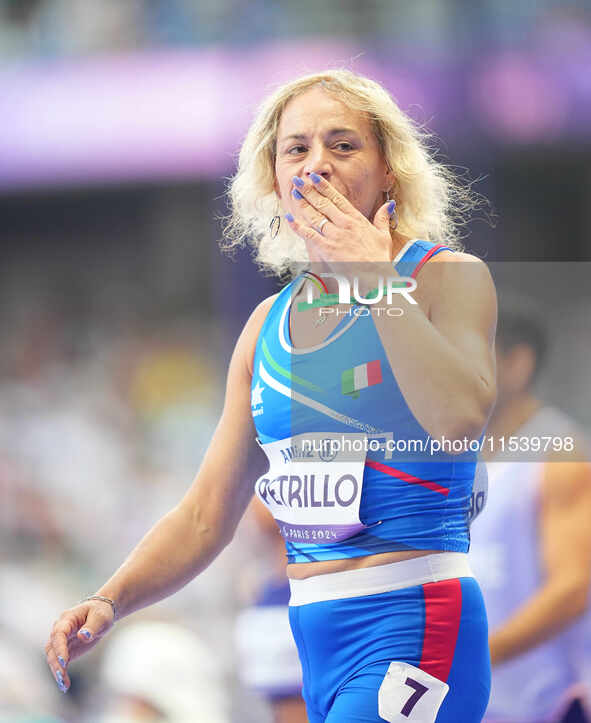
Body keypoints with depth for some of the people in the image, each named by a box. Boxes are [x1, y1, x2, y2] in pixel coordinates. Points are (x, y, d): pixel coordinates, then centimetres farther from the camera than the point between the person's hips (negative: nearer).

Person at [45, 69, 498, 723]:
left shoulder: (450, 277, -3)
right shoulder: (269, 324, 14)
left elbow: (459, 418, -25)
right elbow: (206, 516, 17)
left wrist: (375, 277, -18)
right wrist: (109, 602, 1)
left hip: (416, 626, -7)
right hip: (316, 642, 7)